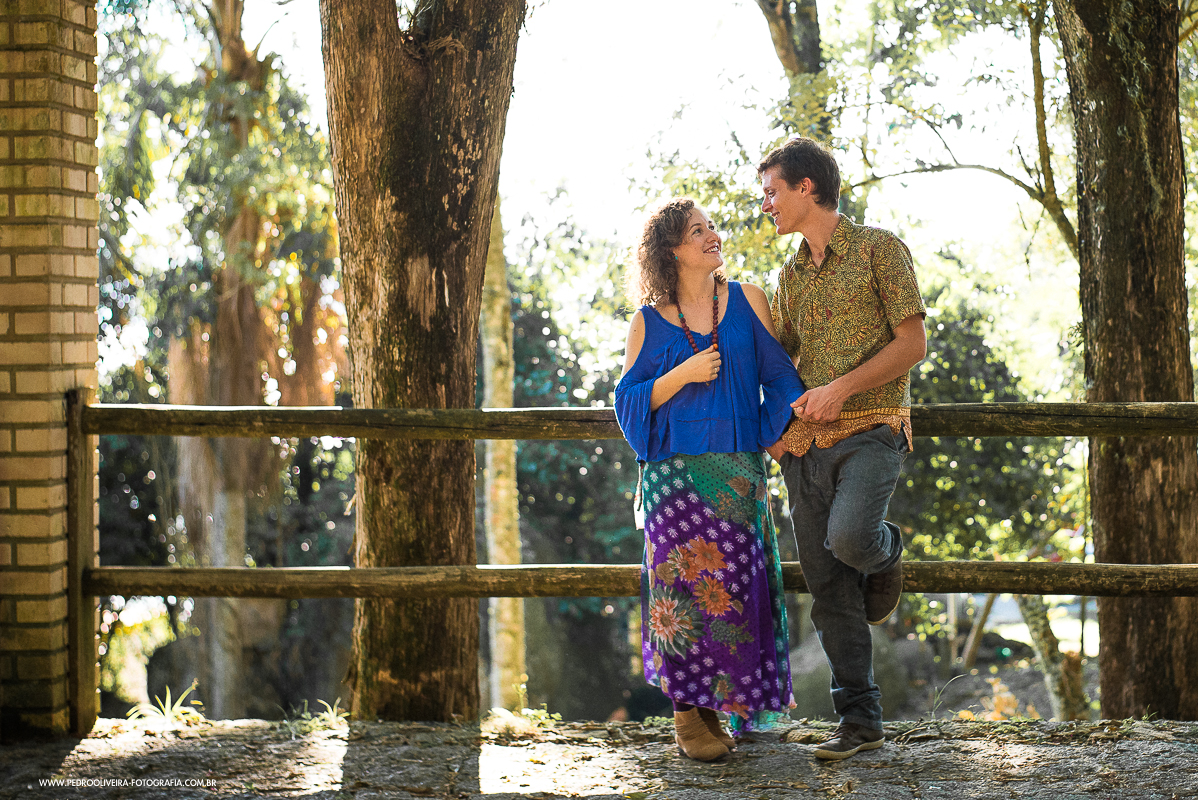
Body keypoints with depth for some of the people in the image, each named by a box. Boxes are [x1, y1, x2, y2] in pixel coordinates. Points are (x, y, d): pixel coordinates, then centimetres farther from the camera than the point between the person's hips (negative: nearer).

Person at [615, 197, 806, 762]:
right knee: (686, 580, -7)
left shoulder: (747, 301, 8)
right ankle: (690, 713, 0)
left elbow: (780, 377, 10)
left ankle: (735, 698, 15)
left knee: (737, 582, -1)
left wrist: (772, 436, 0)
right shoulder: (649, 323, 5)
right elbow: (629, 401, 3)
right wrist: (682, 375, -10)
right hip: (674, 471, -1)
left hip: (738, 468, 1)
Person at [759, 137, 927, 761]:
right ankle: (860, 721, 7)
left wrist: (841, 388, -16)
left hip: (870, 431, -6)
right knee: (828, 587, 1)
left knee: (847, 539, -30)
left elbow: (912, 343, -7)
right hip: (806, 442, 6)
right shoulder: (792, 275, 18)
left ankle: (886, 548, 7)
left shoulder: (878, 249, 0)